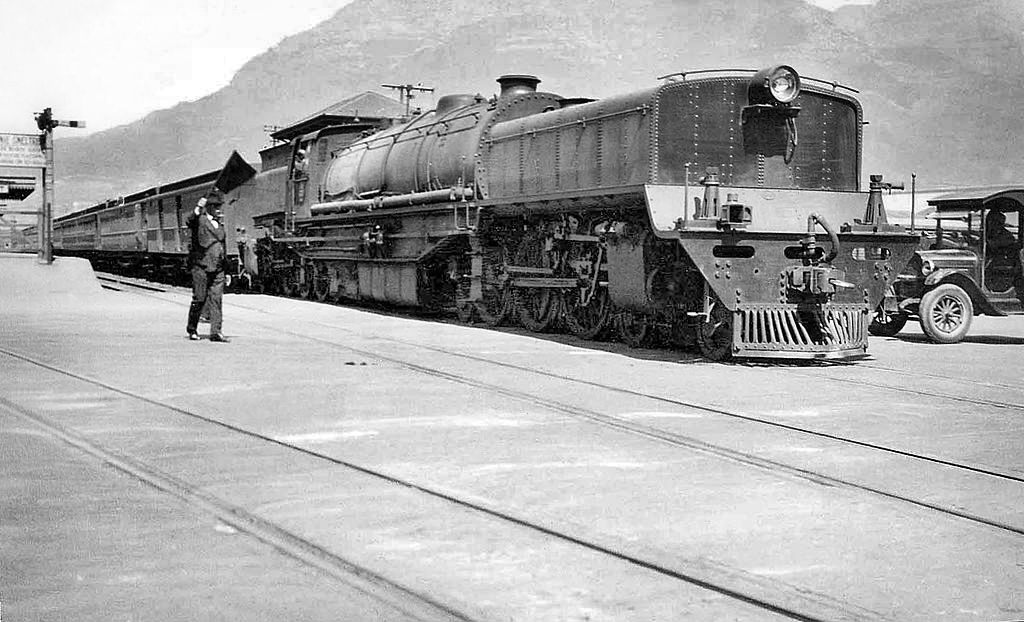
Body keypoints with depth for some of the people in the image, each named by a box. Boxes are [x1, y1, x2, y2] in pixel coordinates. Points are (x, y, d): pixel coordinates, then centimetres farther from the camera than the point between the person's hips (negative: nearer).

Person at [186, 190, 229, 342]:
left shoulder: (219, 223, 20)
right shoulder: (199, 220, 0)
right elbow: (190, 222, -25)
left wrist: (224, 267, 25)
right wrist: (198, 208, -41)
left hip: (217, 268, 5)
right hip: (201, 266, -5)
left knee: (216, 299, -1)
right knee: (199, 299, 0)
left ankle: (216, 332, -3)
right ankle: (192, 329, 15)